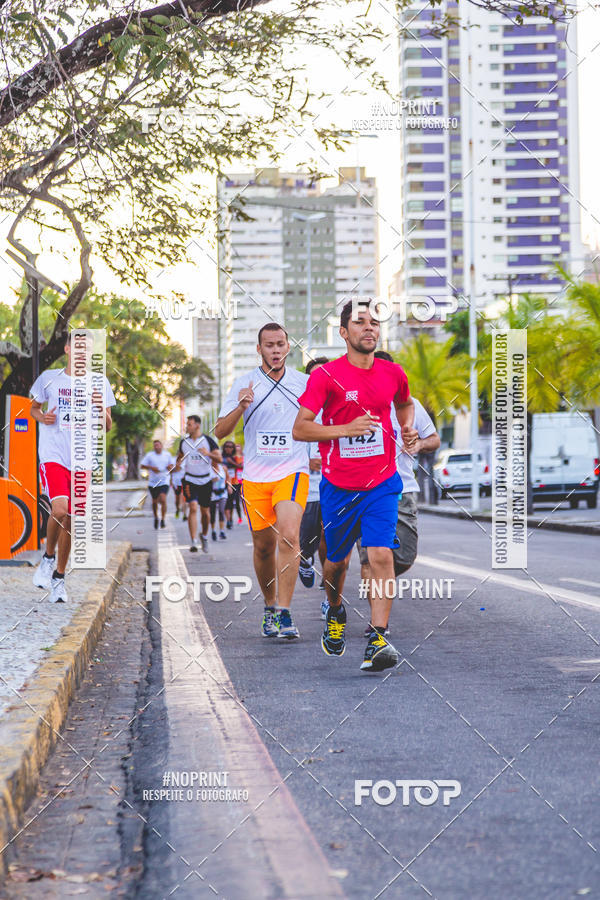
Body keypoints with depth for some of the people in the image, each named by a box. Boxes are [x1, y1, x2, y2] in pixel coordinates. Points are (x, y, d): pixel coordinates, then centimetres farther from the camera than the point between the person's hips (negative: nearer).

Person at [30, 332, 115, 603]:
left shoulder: (99, 383, 6)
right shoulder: (49, 378, 4)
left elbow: (107, 427, 7)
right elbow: (34, 407, 19)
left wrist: (101, 410, -15)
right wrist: (42, 417, -4)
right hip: (53, 456, -2)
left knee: (69, 521, 5)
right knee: (59, 510, -22)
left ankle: (59, 578, 19)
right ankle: (48, 556, 6)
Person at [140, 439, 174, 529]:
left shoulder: (167, 455, 5)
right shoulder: (149, 455, -1)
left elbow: (172, 464, 16)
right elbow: (142, 466, -2)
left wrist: (170, 467, -8)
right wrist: (151, 467, -16)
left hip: (164, 482, -1)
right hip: (153, 483, 1)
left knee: (163, 500, -19)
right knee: (155, 502, 11)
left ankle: (163, 520, -9)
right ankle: (156, 518, 36)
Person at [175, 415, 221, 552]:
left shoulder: (208, 441, -5)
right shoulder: (184, 442, 4)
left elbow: (219, 459, -8)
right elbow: (180, 455, 21)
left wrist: (208, 454, -27)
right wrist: (178, 463, -2)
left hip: (205, 481, 0)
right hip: (190, 480, 0)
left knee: (205, 512, 9)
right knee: (193, 508, -17)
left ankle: (204, 536, 35)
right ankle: (193, 542, -19)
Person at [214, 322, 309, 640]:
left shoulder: (304, 383, 5)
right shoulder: (244, 384, 3)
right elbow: (220, 431, 1)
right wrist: (240, 406, -16)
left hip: (292, 472, -1)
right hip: (255, 476, 1)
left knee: (289, 536, -21)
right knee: (263, 546, 8)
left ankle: (284, 613, -20)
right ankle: (269, 605, 31)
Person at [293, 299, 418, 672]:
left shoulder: (393, 373, 4)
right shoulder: (326, 376, -8)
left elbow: (405, 404, 27)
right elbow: (300, 429, -10)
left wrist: (408, 428, 7)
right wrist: (347, 428, -20)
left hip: (382, 483, 1)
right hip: (339, 485, -1)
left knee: (381, 555, -15)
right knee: (337, 561, 12)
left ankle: (378, 640, -16)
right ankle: (335, 613, 44)